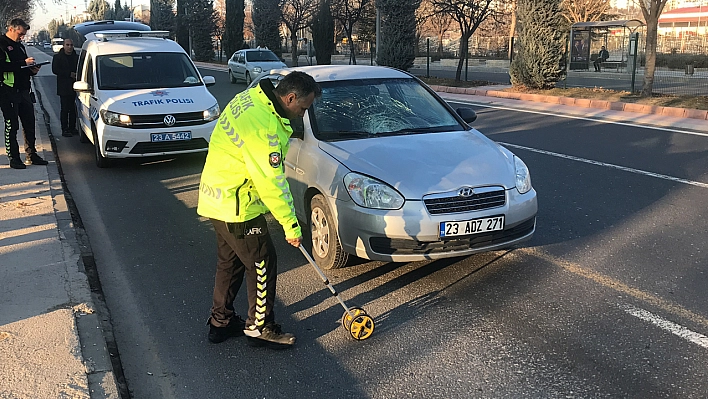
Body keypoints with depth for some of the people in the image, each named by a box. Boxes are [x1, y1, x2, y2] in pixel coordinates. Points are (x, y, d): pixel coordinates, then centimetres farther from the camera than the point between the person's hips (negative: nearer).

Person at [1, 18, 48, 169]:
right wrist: (23, 63, -20)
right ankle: (14, 158, 4)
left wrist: (32, 70, 4)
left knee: (29, 124, 9)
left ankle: (31, 155, 18)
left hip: (24, 91, 8)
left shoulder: (19, 46, 20)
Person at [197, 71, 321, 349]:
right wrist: (291, 225, -17)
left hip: (218, 198, 10)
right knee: (262, 264, 3)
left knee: (230, 261, 20)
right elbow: (271, 183, -25)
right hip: (236, 206, -10)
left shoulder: (251, 97, 3)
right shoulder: (263, 126, -28)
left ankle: (221, 322, 33)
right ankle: (260, 328, 18)